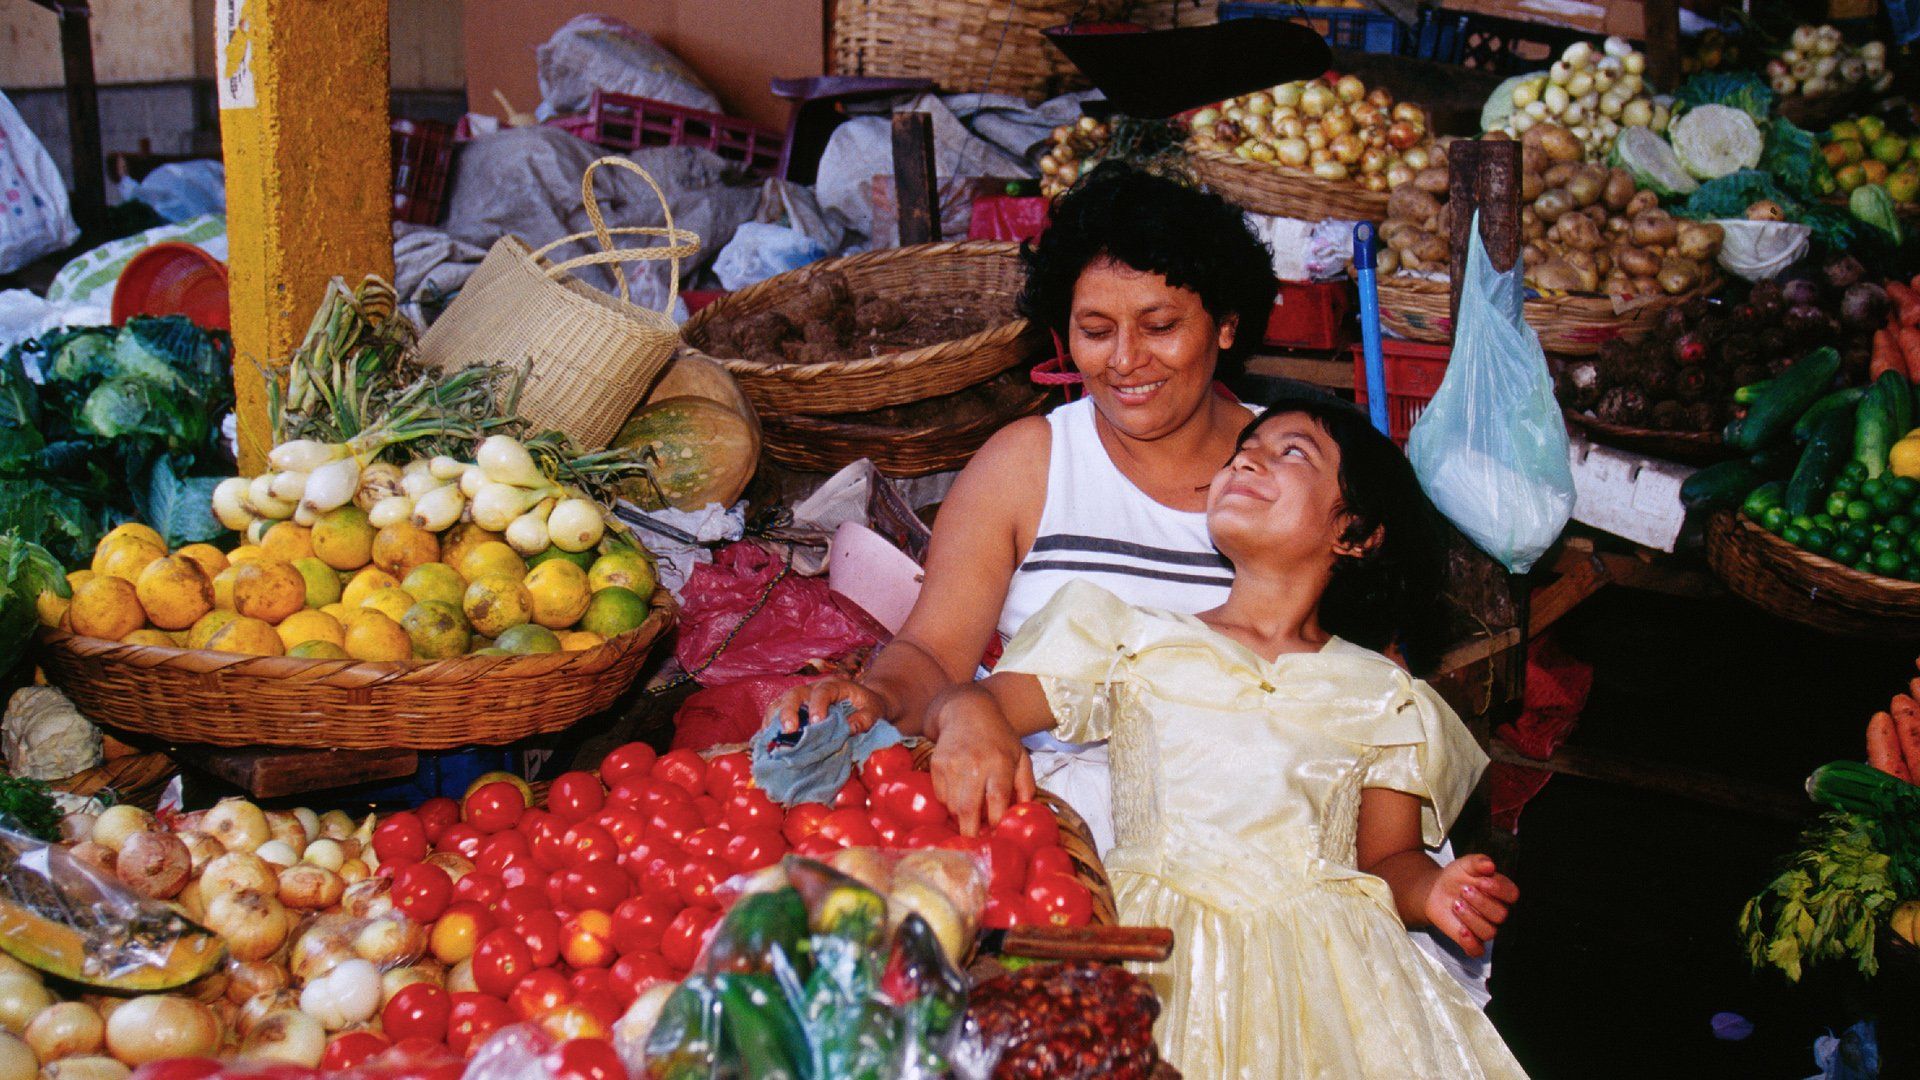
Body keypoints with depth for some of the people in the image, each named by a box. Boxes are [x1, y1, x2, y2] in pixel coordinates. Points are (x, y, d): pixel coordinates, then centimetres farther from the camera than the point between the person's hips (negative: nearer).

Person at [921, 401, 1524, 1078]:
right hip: (1151, 939, -1)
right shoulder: (1136, 642, 21)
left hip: (1321, 950, 1)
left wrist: (1432, 892, -3)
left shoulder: (1381, 694, 21)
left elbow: (1390, 858, 21)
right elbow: (968, 699, 14)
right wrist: (969, 717, -11)